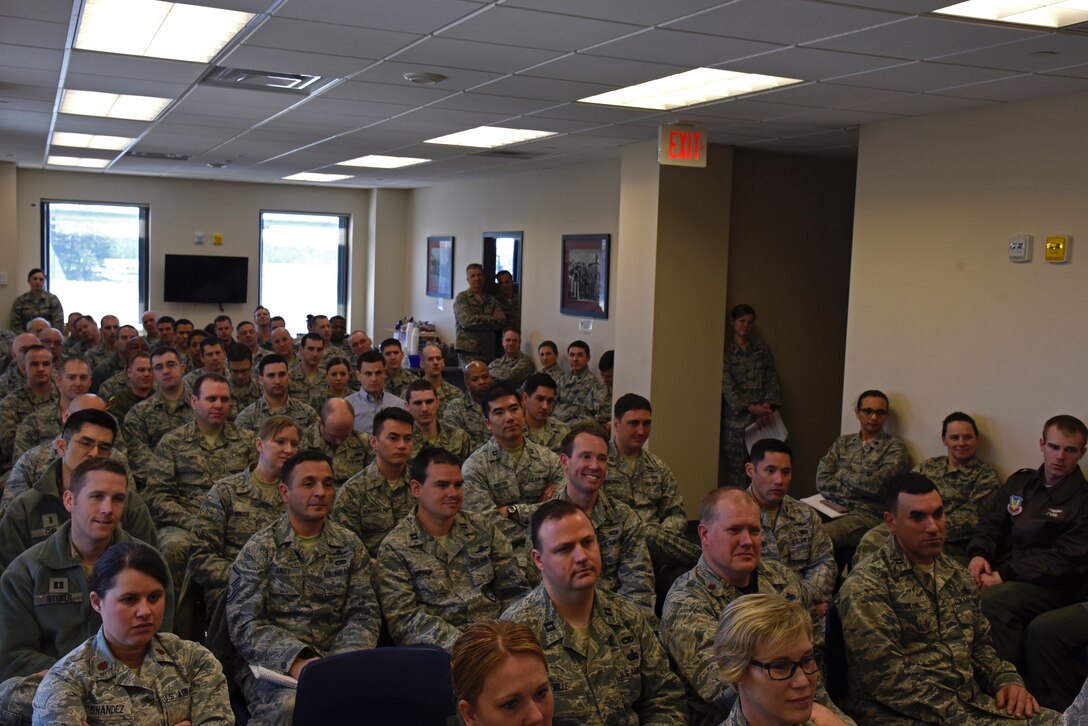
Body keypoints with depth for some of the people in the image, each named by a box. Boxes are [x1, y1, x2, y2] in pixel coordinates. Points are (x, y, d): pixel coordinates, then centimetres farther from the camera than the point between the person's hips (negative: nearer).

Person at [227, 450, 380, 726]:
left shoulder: (351, 546, 12)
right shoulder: (259, 549, 3)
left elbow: (364, 614, 6)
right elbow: (243, 623, -6)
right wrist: (295, 661, -21)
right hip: (274, 666, -2)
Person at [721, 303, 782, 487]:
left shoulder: (762, 348, 14)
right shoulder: (725, 351, 2)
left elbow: (772, 378, 8)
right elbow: (726, 384, -6)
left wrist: (768, 404, -9)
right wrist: (751, 407, -14)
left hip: (762, 417, 3)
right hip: (736, 416, -3)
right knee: (736, 468, -2)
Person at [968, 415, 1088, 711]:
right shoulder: (1020, 482, 16)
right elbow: (990, 522, 16)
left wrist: (1005, 575, -19)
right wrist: (979, 553, -7)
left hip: (1052, 586, -5)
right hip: (1005, 570, 5)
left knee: (993, 600, -34)